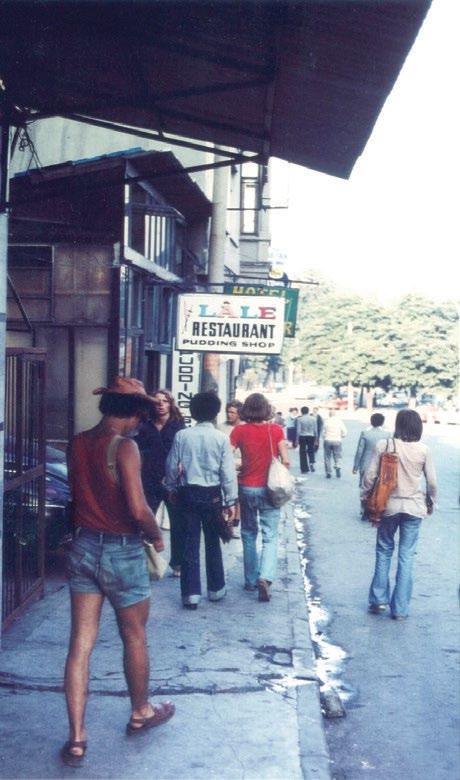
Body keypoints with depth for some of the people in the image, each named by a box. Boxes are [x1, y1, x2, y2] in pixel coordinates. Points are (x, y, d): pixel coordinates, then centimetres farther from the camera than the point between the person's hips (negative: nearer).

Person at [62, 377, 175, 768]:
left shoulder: (78, 443, 1)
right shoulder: (124, 446, -19)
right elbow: (138, 509, -25)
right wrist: (157, 535, -8)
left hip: (83, 546, 5)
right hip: (121, 552, -5)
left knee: (81, 644, 8)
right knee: (134, 638, 16)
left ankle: (76, 738, 12)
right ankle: (141, 713, 36)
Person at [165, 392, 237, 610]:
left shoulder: (181, 436, -3)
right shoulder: (221, 438, -8)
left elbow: (172, 466, 3)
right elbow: (228, 473, -8)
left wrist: (172, 488, 20)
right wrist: (230, 501, -1)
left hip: (188, 493, 1)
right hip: (212, 494, -1)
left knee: (190, 543, 5)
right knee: (212, 542, 14)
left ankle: (191, 593, 5)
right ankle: (216, 589, 25)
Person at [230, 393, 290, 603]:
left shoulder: (239, 431, -5)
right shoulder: (276, 430, -5)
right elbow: (285, 461, -8)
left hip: (247, 488, 1)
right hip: (269, 489, -1)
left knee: (249, 535, 16)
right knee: (270, 537, 2)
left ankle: (251, 580, 22)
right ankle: (265, 577, -18)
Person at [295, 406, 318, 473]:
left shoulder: (299, 419, -6)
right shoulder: (313, 418, 1)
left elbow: (298, 430, -7)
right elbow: (315, 430, 4)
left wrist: (297, 439, 1)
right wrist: (316, 439, 12)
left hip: (302, 437, -2)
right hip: (311, 437, 2)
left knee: (303, 453, 5)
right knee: (311, 451, 17)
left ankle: (304, 469, 5)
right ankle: (311, 463, -8)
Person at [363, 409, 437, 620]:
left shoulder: (383, 445, -8)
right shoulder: (423, 450, -5)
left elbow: (370, 476, -9)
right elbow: (432, 482, -1)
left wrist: (365, 498, 6)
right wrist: (430, 502, 16)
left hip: (389, 505, 0)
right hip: (414, 507, 0)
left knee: (384, 551, 17)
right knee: (406, 556, 6)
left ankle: (378, 600, 18)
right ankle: (400, 608, 10)